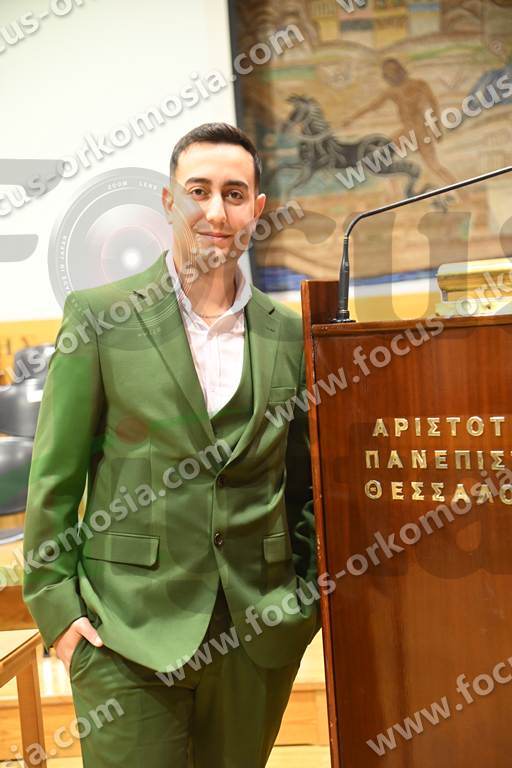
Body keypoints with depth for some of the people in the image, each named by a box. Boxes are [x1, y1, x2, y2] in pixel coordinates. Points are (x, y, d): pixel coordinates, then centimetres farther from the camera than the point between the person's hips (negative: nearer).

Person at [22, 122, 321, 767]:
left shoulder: (288, 334, 5)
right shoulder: (99, 316, -3)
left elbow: (303, 479, 12)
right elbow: (53, 475, -2)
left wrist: (310, 595, 9)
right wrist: (55, 602, -6)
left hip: (257, 626, 3)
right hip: (128, 626, -3)